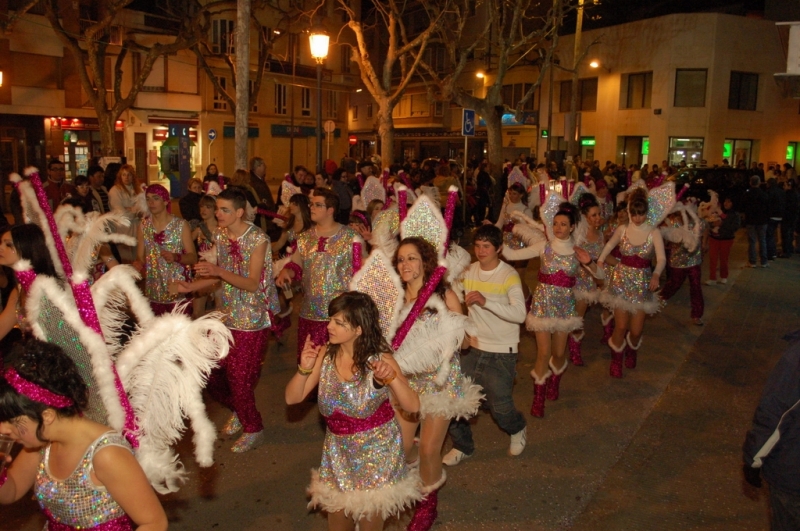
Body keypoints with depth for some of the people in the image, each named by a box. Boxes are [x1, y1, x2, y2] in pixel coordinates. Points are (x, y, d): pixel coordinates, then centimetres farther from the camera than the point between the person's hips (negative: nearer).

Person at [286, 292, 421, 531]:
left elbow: (413, 406, -22)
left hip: (377, 453, -3)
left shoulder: (379, 360, -19)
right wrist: (304, 369, -24)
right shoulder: (325, 354, -10)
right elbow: (292, 398, -6)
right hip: (338, 453, 4)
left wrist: (391, 378, -38)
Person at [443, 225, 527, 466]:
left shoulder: (509, 275, -13)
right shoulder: (468, 271, 3)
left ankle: (517, 429, 33)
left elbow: (519, 314, -26)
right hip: (472, 346, 5)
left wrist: (486, 301, -37)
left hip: (501, 352, -5)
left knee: (499, 406, -3)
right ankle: (463, 445, 23)